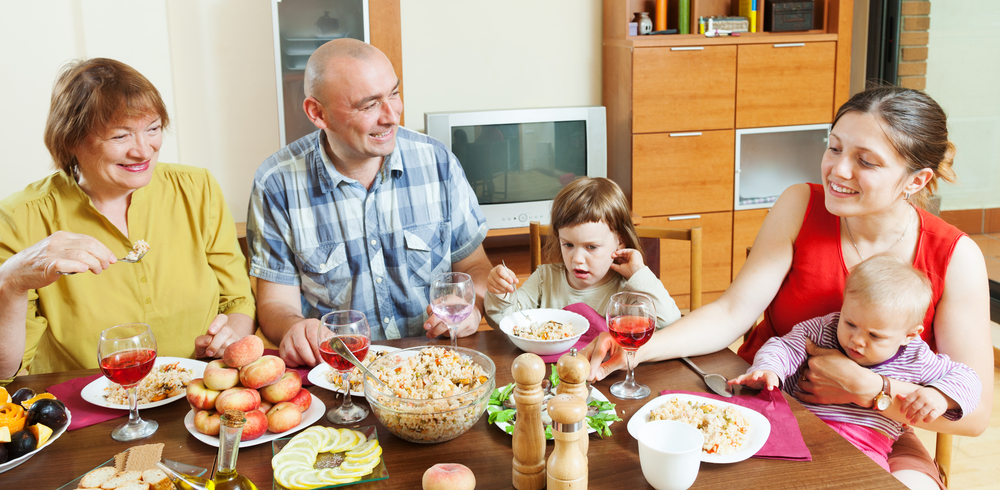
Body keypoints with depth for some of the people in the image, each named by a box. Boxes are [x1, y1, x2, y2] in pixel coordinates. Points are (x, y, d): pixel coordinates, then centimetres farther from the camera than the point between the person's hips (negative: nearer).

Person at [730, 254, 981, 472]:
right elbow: (784, 348, 5)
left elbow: (966, 378, 14)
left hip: (863, 448, 0)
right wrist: (766, 370, -18)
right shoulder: (823, 331, 9)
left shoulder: (915, 359, 7)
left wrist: (941, 396, -7)